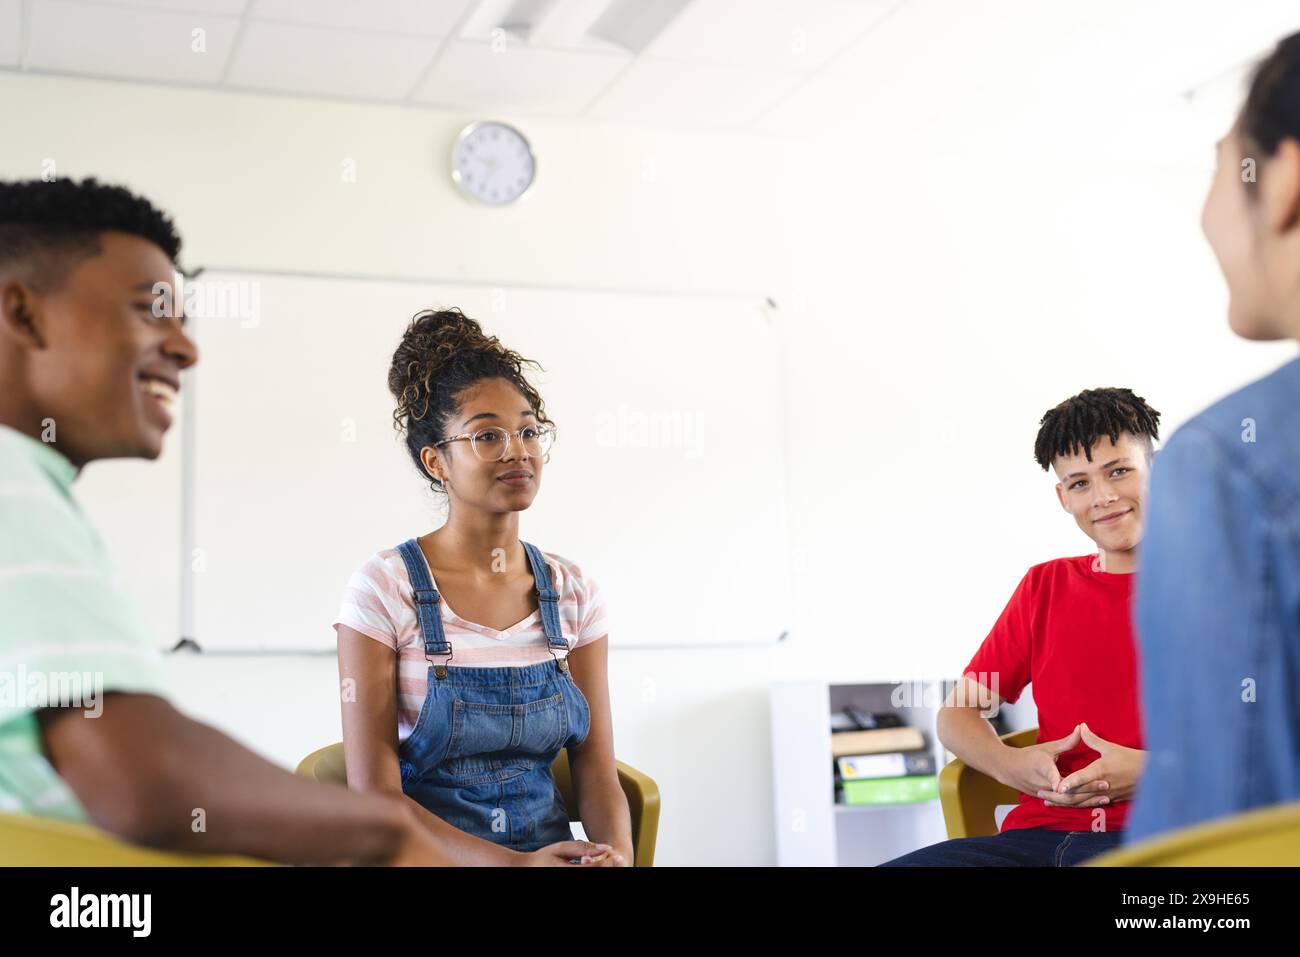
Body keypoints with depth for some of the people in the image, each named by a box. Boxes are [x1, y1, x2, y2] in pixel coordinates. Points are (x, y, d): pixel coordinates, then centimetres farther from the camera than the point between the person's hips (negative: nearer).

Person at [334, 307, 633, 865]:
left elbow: (596, 774, 5)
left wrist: (618, 853, -16)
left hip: (553, 849, 4)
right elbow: (375, 794, -9)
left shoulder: (573, 591, 5)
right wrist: (511, 862, -20)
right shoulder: (385, 587, -7)